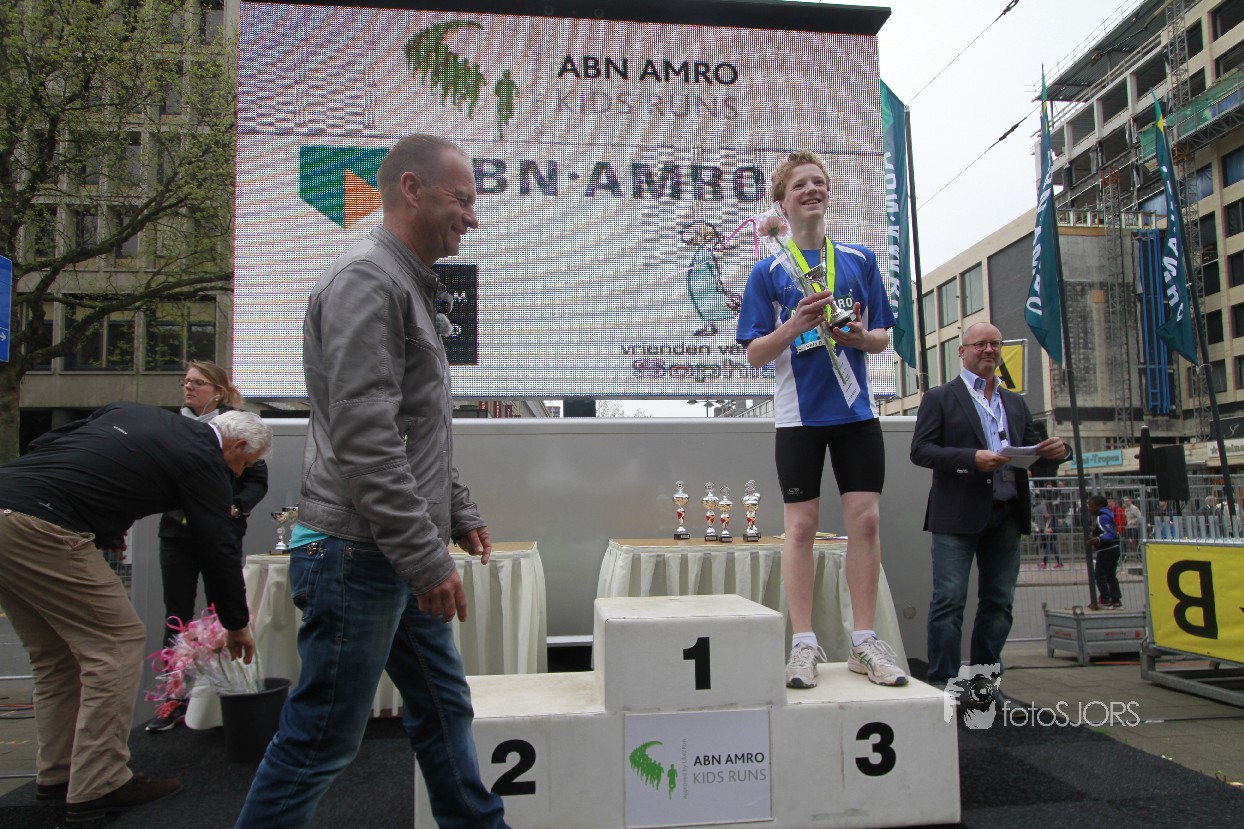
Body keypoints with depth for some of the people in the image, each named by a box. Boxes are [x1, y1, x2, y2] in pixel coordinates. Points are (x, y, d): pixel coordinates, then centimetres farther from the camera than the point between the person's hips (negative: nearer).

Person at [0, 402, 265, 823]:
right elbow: (218, 547, 1)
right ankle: (97, 787, 7)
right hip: (39, 530, -9)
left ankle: (57, 774, 29)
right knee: (118, 644, 1)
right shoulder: (202, 457, -3)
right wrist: (237, 625, 14)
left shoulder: (131, 412, 20)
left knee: (55, 655, 19)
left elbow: (44, 445, 19)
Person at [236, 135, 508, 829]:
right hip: (359, 554, -10)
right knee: (322, 741, 3)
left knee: (445, 708, 19)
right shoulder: (367, 280, -15)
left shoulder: (412, 285, 17)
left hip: (402, 560, 10)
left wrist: (459, 513, 21)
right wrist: (427, 558, -23)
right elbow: (363, 438, -24)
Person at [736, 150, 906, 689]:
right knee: (801, 526, 0)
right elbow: (755, 354, -2)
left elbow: (882, 339, 12)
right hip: (799, 415, -2)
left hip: (855, 411, 3)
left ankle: (864, 642, 11)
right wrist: (797, 325, -19)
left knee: (865, 520, 0)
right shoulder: (768, 272, 2)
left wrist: (862, 337, -11)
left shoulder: (861, 260, 9)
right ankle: (804, 645, 8)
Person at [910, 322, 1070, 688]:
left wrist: (1057, 450, -4)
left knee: (999, 603, 9)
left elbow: (1033, 452, 20)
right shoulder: (940, 398, 3)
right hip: (958, 516, -5)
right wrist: (972, 459, -19)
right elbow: (920, 450, -6)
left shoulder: (1015, 403, 20)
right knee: (949, 601, -6)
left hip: (1006, 516, 6)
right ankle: (942, 683, 0)